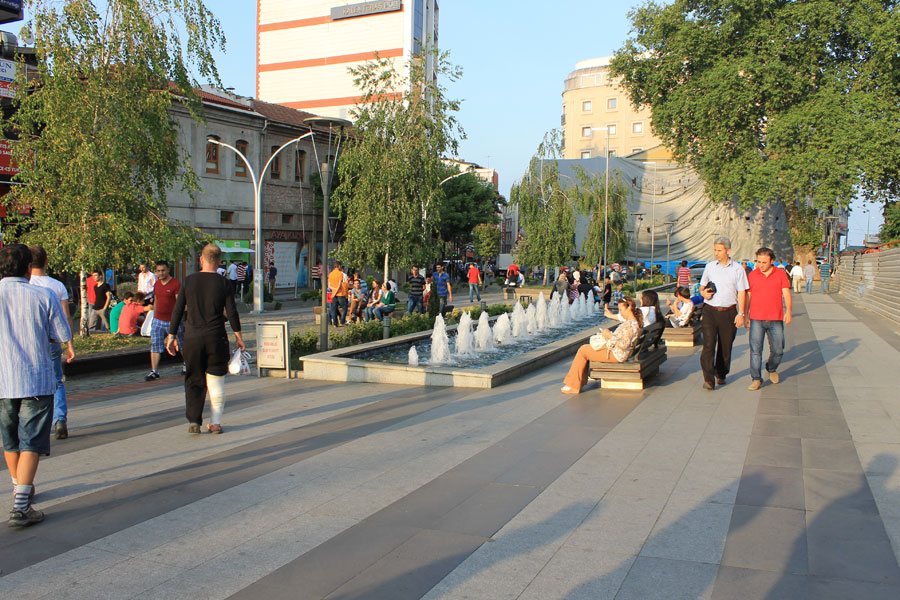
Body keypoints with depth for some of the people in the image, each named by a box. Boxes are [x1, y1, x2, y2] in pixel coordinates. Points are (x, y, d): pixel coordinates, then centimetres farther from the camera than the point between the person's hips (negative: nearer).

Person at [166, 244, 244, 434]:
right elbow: (231, 313, -3)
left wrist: (171, 336, 7)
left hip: (192, 338, 1)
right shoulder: (222, 283, -4)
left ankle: (193, 421, 1)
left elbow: (178, 310, 0)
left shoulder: (189, 281, 0)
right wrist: (238, 337, 7)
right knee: (216, 381, 9)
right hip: (216, 338, -1)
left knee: (194, 381, 11)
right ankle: (215, 423, 9)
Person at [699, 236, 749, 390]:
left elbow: (741, 292, 2)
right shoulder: (709, 267, 8)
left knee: (725, 346, 8)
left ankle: (721, 374, 28)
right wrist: (703, 293, -7)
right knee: (708, 345, -11)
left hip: (729, 313, 0)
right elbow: (702, 286, 17)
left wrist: (741, 313, -5)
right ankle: (708, 379, -15)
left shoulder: (738, 269, 2)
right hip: (710, 311, 1)